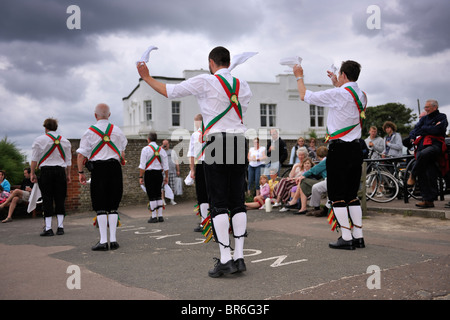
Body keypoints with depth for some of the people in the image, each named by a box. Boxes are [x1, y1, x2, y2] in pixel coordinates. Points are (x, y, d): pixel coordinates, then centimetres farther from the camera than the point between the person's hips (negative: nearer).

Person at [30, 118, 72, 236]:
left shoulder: (39, 140, 1)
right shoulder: (65, 141, 11)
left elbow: (34, 159, 0)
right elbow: (68, 160, 13)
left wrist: (32, 173, 7)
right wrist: (68, 175, 19)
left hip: (46, 170, -2)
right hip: (60, 171, 3)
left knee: (47, 200, -1)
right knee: (60, 199, 6)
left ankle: (48, 228, -3)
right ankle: (60, 227, 6)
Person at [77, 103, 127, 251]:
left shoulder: (89, 132, -1)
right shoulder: (117, 130, 6)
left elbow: (81, 155, -4)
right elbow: (122, 152, 18)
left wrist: (80, 172, 5)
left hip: (98, 168, -2)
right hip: (114, 167, 2)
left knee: (100, 207, 1)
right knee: (113, 206, 7)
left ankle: (103, 241, -1)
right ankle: (113, 240, 6)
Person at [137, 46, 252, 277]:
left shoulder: (205, 82, -1)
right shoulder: (243, 85, 13)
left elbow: (169, 91, 6)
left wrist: (146, 78, 20)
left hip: (217, 143, -5)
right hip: (240, 143, 5)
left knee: (218, 204, -3)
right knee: (238, 202, 7)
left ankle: (225, 260, -4)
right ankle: (239, 257, 7)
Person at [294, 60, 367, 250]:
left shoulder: (337, 94, -12)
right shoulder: (362, 96, 10)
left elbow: (305, 96, -3)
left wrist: (299, 76, 12)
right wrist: (336, 84, 39)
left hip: (339, 149, -7)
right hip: (356, 149, 7)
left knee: (337, 196, 1)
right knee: (352, 195, 13)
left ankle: (346, 238, 2)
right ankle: (358, 237, 15)